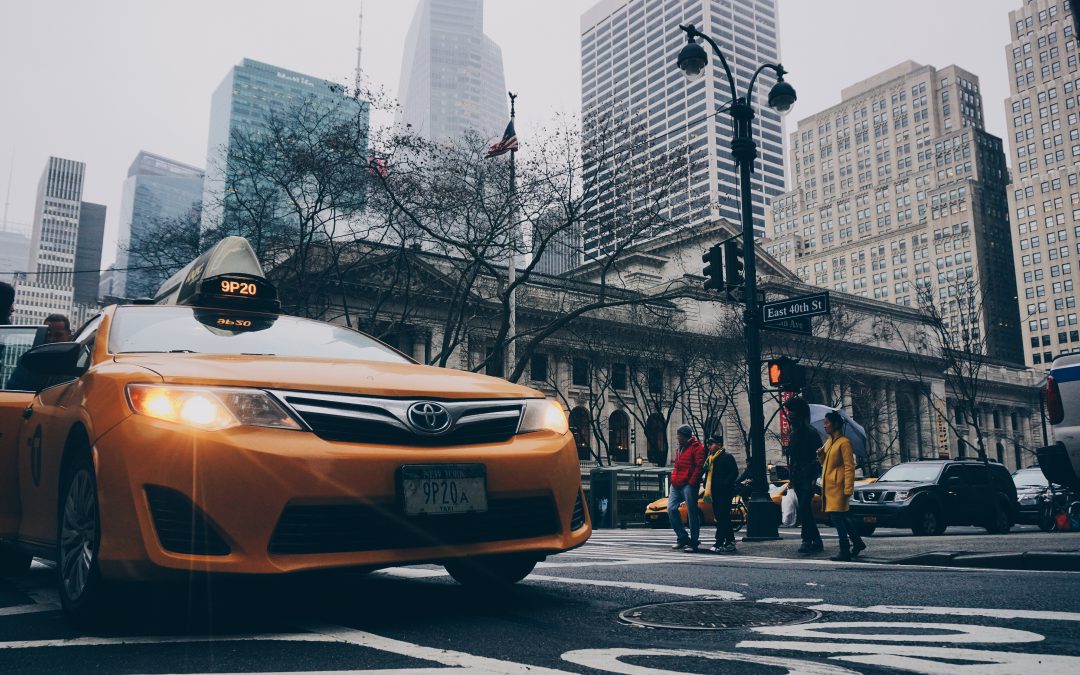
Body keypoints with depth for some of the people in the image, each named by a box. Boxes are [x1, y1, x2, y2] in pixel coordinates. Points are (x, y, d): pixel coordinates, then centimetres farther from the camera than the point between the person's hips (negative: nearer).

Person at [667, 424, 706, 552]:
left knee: (692, 513, -3)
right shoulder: (679, 448, 21)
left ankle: (694, 542, 5)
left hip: (688, 485, -8)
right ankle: (682, 538, 11)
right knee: (671, 509, 0)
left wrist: (692, 482, -16)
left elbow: (699, 466, -13)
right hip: (676, 485, 8)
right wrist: (673, 479, 15)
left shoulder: (696, 447, -6)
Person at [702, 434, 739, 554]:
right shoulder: (710, 458, 19)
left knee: (722, 518, -9)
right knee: (724, 518, 13)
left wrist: (724, 485, -19)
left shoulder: (727, 457, -7)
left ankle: (719, 544, -11)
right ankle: (730, 543, 20)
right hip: (714, 494, 9)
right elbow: (708, 474, 26)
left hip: (724, 494, -9)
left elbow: (734, 473, -14)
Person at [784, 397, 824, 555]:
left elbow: (818, 457, -12)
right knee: (805, 511, 10)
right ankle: (817, 542, 17)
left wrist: (814, 477, -19)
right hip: (798, 478, 9)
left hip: (808, 478, -9)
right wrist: (792, 479, 18)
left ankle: (807, 541, -14)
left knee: (804, 510, -15)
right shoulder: (793, 433, 16)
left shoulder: (810, 432, -9)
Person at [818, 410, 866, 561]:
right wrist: (821, 454, 2)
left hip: (838, 487, -9)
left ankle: (845, 552, -4)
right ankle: (858, 542, 28)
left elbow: (849, 467, -14)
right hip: (828, 486, 9)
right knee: (839, 519, 14)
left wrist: (848, 489, -19)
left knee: (837, 518, -9)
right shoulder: (829, 442, 17)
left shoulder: (844, 442, -11)